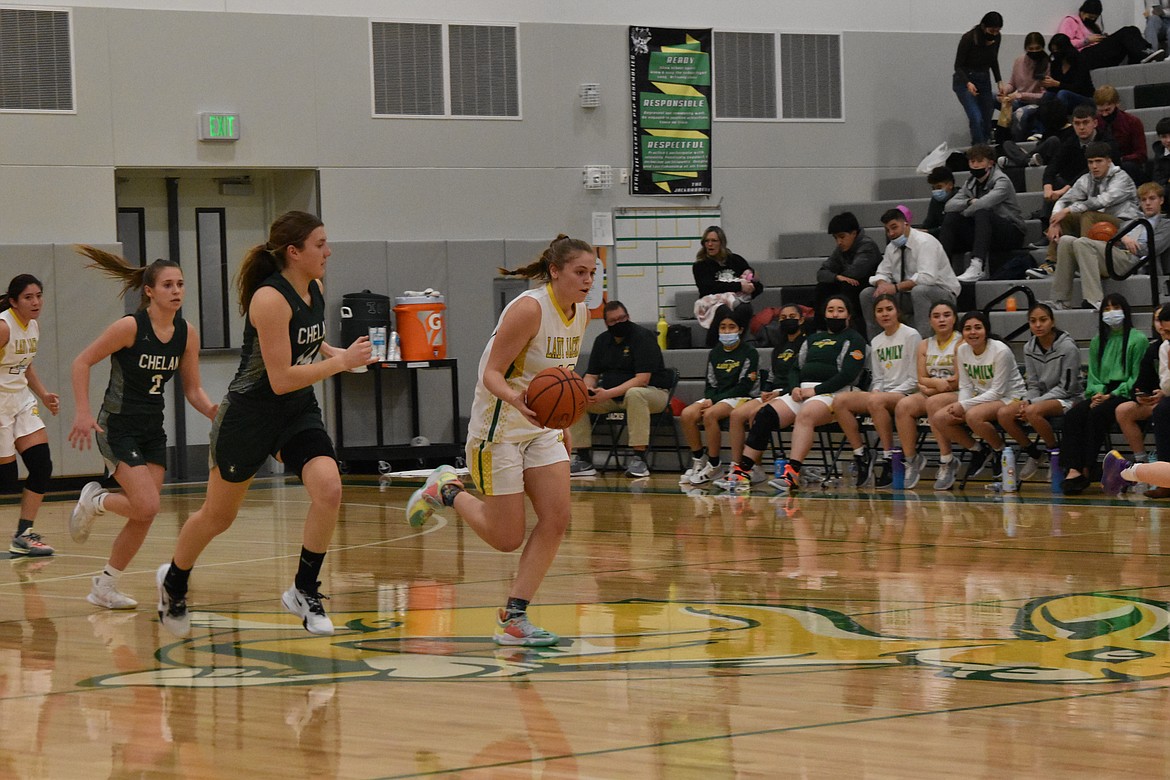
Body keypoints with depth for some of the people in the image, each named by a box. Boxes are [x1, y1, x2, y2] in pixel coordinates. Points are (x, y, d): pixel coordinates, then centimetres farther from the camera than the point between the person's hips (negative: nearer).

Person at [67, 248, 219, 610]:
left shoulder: (186, 333, 0)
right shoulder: (131, 327, -17)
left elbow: (193, 389, 7)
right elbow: (82, 362, -11)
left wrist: (211, 411, -13)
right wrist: (83, 413, -18)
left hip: (153, 430, 6)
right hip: (118, 427, -6)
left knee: (143, 517, 5)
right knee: (146, 506, -18)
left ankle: (105, 586, 20)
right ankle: (94, 501, 13)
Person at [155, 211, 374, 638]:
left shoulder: (314, 290, -1)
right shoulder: (270, 299, -25)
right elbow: (281, 380, -27)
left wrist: (331, 352, 3)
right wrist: (341, 361, -25)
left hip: (299, 412, 6)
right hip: (250, 414, -6)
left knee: (328, 488, -18)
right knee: (218, 515, 11)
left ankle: (304, 591, -4)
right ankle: (174, 582, 38)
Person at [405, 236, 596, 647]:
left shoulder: (580, 314, 2)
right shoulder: (529, 308, -22)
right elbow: (491, 373, -22)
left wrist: (562, 425, 18)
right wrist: (517, 401, -42)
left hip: (541, 427, 8)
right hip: (499, 429, -8)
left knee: (556, 520, -6)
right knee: (507, 539, -2)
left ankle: (513, 617, 0)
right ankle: (448, 490, 25)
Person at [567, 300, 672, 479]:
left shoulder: (642, 337, -14)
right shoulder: (602, 340, 8)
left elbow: (643, 379, -22)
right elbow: (591, 375, 10)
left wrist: (608, 394, -30)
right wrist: (587, 389, -16)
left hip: (652, 392, -7)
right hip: (612, 395, 7)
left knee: (634, 394, -41)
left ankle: (639, 458, -40)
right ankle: (583, 459, -10)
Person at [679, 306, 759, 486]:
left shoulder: (749, 353, -3)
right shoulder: (715, 354, 15)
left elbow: (744, 387, -11)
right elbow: (711, 385, 16)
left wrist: (714, 401, -15)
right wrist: (708, 399, -8)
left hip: (740, 398, -6)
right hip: (715, 398, 6)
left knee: (710, 415, -35)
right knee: (687, 414, -23)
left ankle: (713, 466, -24)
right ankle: (698, 460, -11)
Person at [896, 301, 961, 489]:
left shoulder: (961, 343, -2)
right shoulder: (925, 345, 14)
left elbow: (960, 381, -10)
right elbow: (922, 380, 8)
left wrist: (931, 387, -10)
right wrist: (937, 382, -13)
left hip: (956, 396, -5)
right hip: (929, 394, 5)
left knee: (934, 402, -37)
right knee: (903, 406, -24)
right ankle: (911, 459, -20)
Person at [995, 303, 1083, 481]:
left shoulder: (1068, 347, -15)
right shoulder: (1029, 348, 3)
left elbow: (1066, 388, -15)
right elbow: (1033, 384, 9)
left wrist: (1032, 403, -19)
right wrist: (1027, 401, -15)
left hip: (1068, 399, -6)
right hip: (1042, 398, 6)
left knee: (1033, 412, -36)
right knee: (1003, 414, -18)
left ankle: (1055, 452, -12)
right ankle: (1033, 453, 2)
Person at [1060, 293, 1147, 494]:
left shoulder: (1138, 340, 3)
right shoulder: (1097, 342, 21)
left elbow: (1137, 378, -4)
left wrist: (1112, 396, -13)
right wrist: (1097, 394, -4)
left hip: (1124, 394, -5)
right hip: (1102, 394, 5)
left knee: (1097, 413, -34)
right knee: (1073, 414, -26)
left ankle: (1086, 469, -32)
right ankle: (1073, 469, -41)